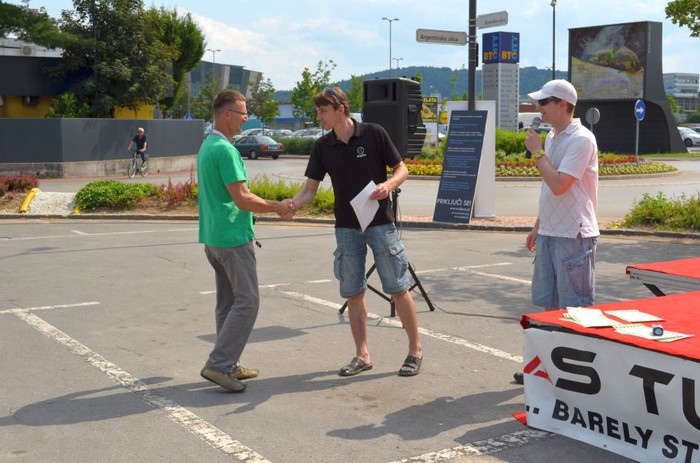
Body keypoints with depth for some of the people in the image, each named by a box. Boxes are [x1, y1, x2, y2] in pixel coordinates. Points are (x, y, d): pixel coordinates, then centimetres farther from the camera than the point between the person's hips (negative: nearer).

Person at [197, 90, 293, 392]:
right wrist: (277, 207, -8)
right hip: (233, 237, -10)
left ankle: (229, 366, 19)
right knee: (246, 301, -5)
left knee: (228, 301, 13)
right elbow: (242, 199, -20)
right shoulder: (225, 150, -17)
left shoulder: (207, 146, 14)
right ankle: (218, 364, -6)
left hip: (214, 237, 10)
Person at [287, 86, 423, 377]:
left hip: (380, 223, -4)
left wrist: (389, 185, -23)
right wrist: (290, 205, -19)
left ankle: (415, 350, 14)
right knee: (353, 293, 6)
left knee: (398, 288, 0)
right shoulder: (322, 147, 3)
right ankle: (362, 355, 17)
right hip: (346, 227, 4)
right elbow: (310, 188, 1)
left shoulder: (374, 134, -7)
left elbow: (401, 169, -2)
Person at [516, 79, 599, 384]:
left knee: (576, 308, -1)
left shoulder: (581, 139, -15)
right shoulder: (552, 138, 13)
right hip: (549, 233, 9)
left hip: (573, 235, -9)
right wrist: (537, 227, 21)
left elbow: (559, 185, -24)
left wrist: (537, 152, -14)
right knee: (550, 303, 16)